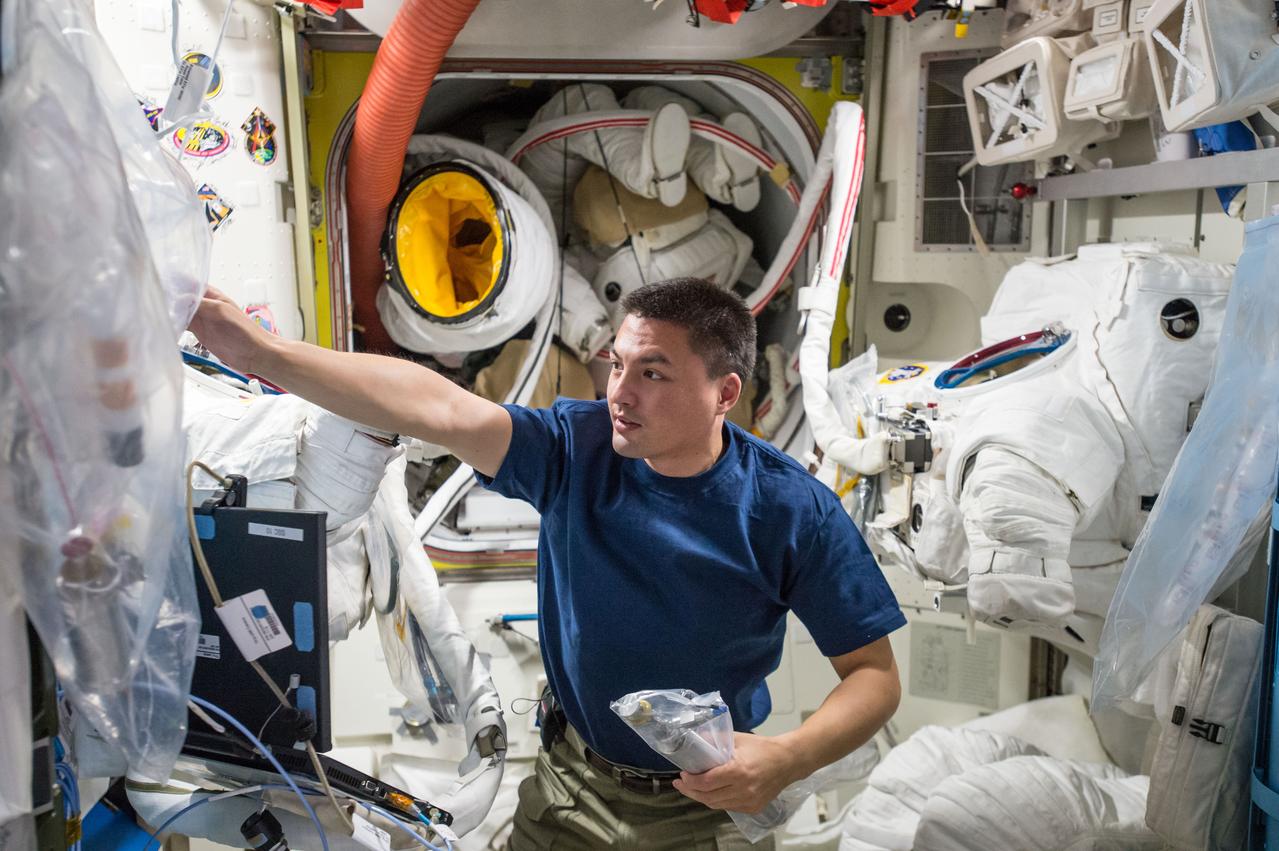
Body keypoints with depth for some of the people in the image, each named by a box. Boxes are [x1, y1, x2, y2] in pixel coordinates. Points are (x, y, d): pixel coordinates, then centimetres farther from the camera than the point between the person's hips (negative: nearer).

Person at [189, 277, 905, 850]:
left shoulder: (792, 511, -19)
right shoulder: (577, 450, -15)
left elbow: (876, 675, -13)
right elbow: (440, 408, -26)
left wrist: (790, 759, -31)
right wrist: (263, 353, -36)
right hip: (569, 782, 2)